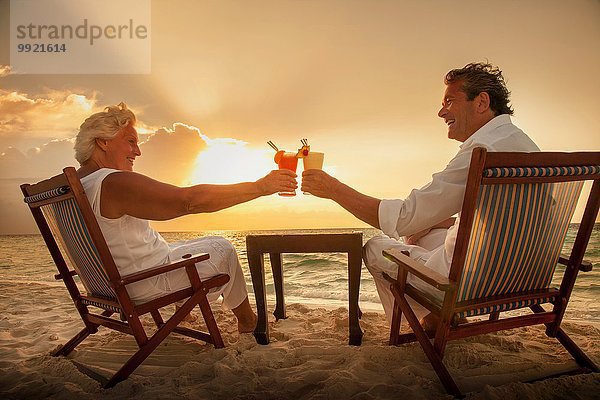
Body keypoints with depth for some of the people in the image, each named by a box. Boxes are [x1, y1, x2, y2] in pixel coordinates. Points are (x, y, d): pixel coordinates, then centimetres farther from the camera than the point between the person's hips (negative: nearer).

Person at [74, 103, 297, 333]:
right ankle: (247, 321, 25)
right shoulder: (115, 183, -29)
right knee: (222, 249, 6)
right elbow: (191, 200, -38)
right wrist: (260, 187, -35)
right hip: (145, 284, -10)